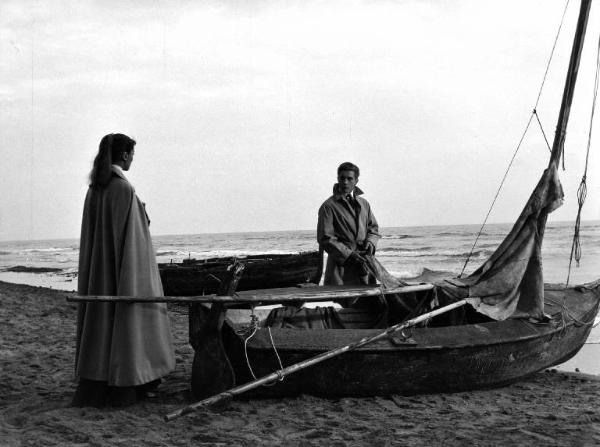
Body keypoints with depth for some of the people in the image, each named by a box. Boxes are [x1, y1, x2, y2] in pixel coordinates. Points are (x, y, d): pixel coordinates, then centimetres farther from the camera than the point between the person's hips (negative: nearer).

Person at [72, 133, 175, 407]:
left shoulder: (95, 188, 9)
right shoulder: (123, 189, -17)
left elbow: (92, 233, 13)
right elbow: (129, 235, -20)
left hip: (97, 272, 8)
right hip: (122, 268, -8)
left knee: (100, 322, 11)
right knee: (125, 322, 1)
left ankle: (93, 387, 13)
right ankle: (123, 388, 6)